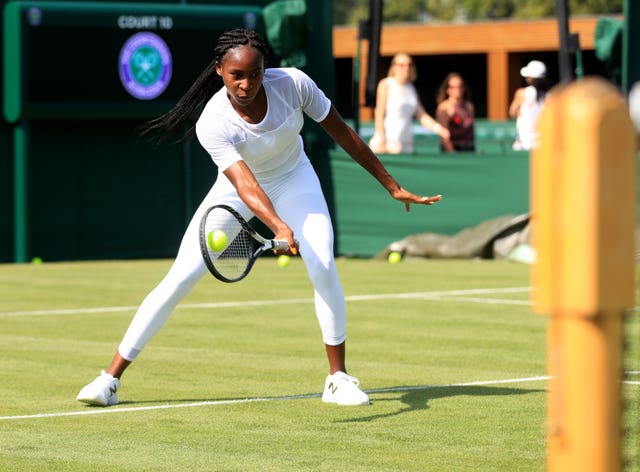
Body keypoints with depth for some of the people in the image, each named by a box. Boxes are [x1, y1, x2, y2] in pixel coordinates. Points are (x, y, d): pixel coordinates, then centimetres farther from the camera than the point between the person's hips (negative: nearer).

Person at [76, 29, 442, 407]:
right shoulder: (213, 123, -32)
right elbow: (245, 185, -42)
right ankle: (111, 378, -1)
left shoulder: (293, 83, -26)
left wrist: (392, 186, -7)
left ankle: (338, 379, -3)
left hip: (294, 180, 2)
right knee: (180, 278, -9)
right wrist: (279, 228, -61)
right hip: (236, 190, -2)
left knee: (324, 269, -19)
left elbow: (342, 133, -12)